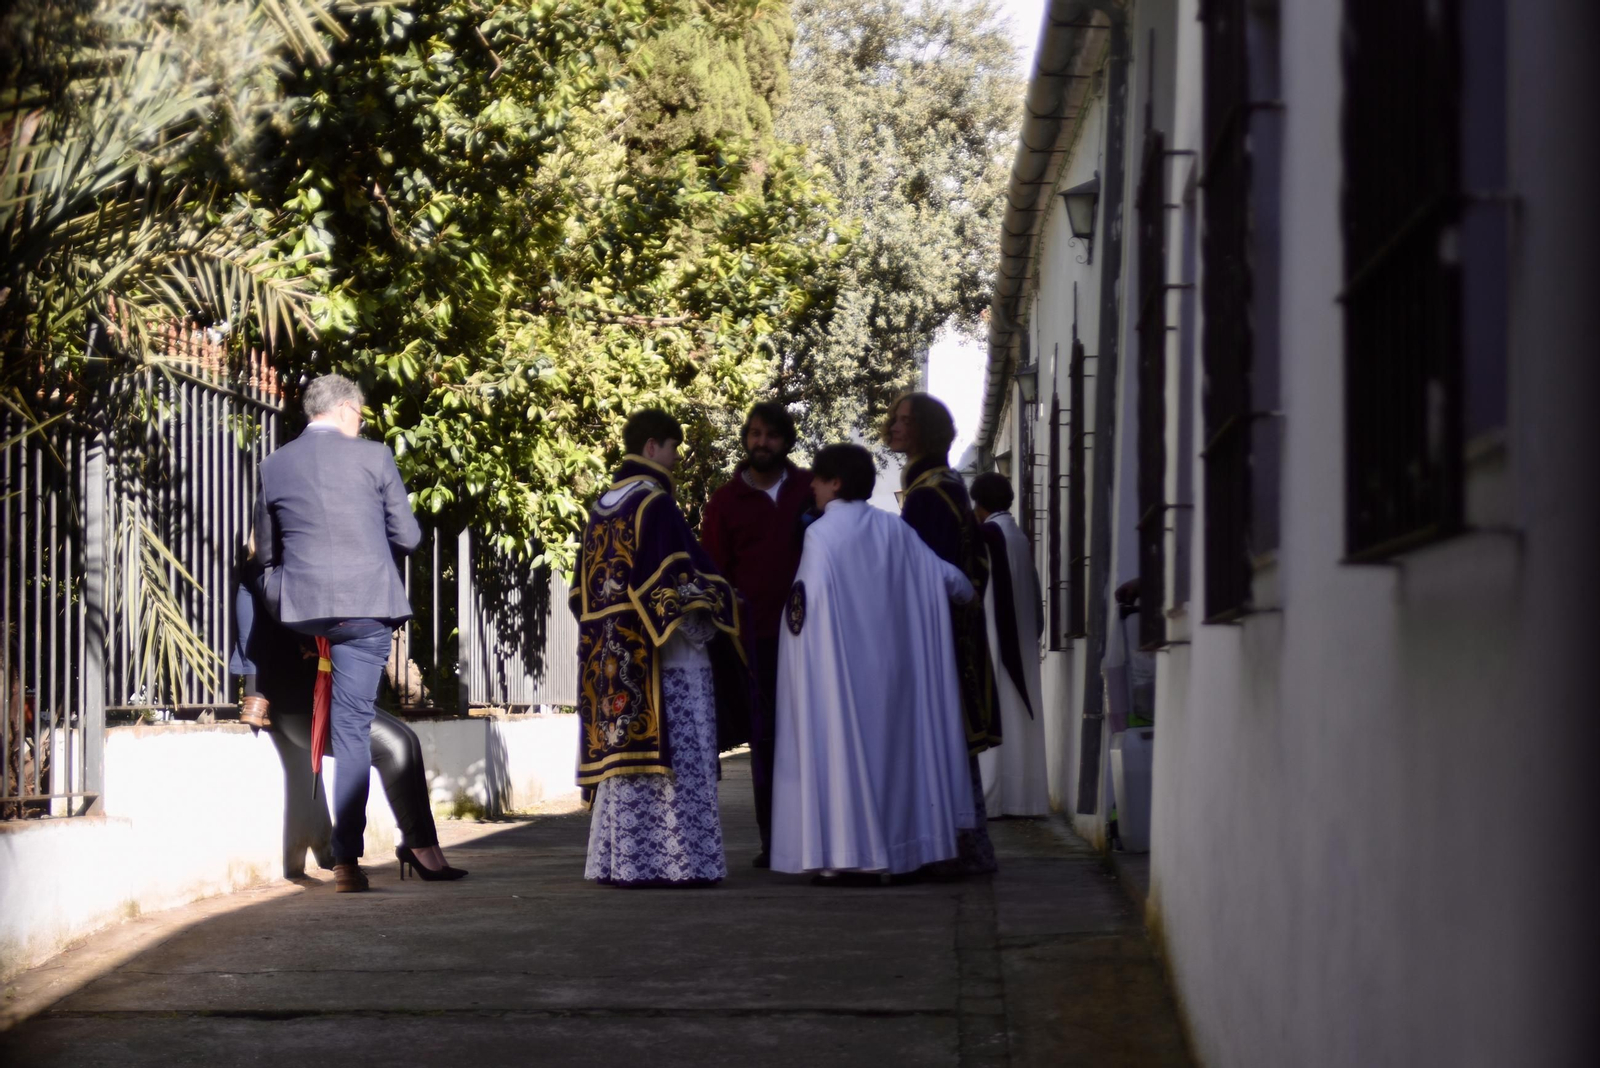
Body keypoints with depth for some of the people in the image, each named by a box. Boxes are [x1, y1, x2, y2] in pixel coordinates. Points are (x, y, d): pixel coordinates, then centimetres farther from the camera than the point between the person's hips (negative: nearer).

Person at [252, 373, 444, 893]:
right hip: (367, 604, -2)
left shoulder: (274, 466, 7)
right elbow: (408, 536, 4)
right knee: (353, 726, -3)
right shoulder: (373, 457, -1)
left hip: (300, 605, 2)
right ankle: (347, 858, -5)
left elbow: (265, 552, 13)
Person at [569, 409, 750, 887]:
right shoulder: (656, 504, -11)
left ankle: (619, 860, 9)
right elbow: (678, 579, -16)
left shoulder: (603, 508, 13)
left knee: (624, 752, 8)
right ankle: (675, 859, -7)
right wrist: (719, 604, -5)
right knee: (670, 755, -6)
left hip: (612, 660, 8)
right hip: (662, 655, -8)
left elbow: (585, 590, 18)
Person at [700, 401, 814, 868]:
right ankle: (772, 839, 4)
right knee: (764, 737, 1)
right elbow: (714, 572, 9)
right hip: (757, 636, 0)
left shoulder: (810, 490, 8)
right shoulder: (725, 502, 8)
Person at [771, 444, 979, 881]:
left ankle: (838, 850, -4)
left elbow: (809, 602, -16)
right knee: (887, 742, 11)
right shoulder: (893, 529, 4)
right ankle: (891, 850, 12)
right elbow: (944, 576, 6)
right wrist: (971, 594, 25)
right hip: (887, 664, 5)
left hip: (837, 666, -5)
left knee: (838, 743, 0)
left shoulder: (820, 534, -10)